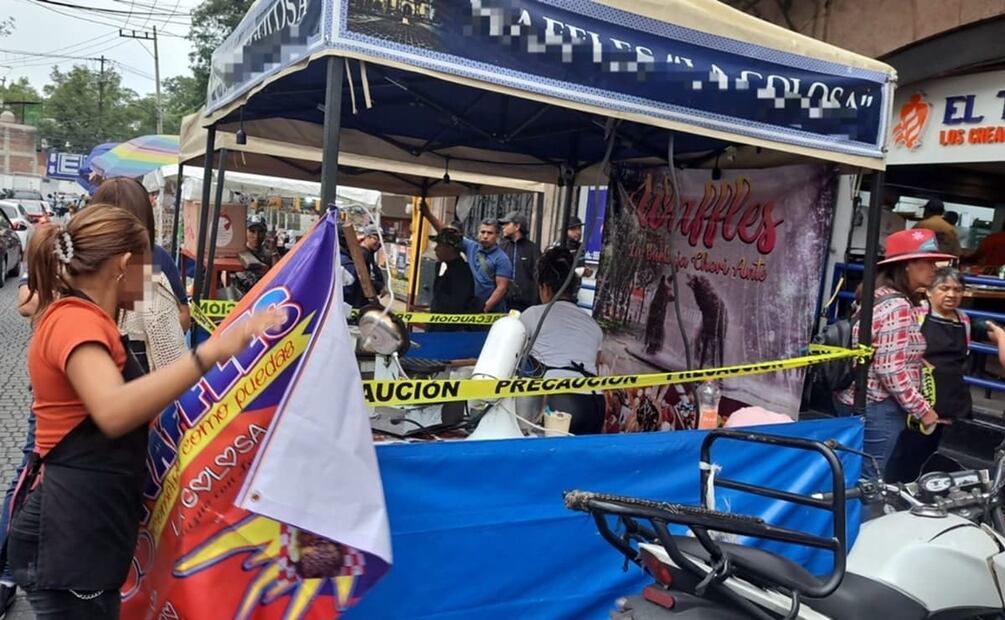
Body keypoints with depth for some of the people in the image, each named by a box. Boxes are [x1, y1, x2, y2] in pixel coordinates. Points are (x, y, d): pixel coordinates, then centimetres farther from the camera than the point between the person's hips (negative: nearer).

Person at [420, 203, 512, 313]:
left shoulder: (502, 259, -8)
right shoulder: (471, 247, 7)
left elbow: (501, 288, -12)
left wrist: (484, 309, -17)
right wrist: (428, 214, -3)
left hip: (492, 312, -5)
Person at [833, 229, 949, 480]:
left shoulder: (877, 294, 8)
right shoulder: (898, 306, -20)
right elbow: (891, 370, -24)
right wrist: (923, 410, -14)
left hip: (854, 399, 9)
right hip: (876, 406, -9)